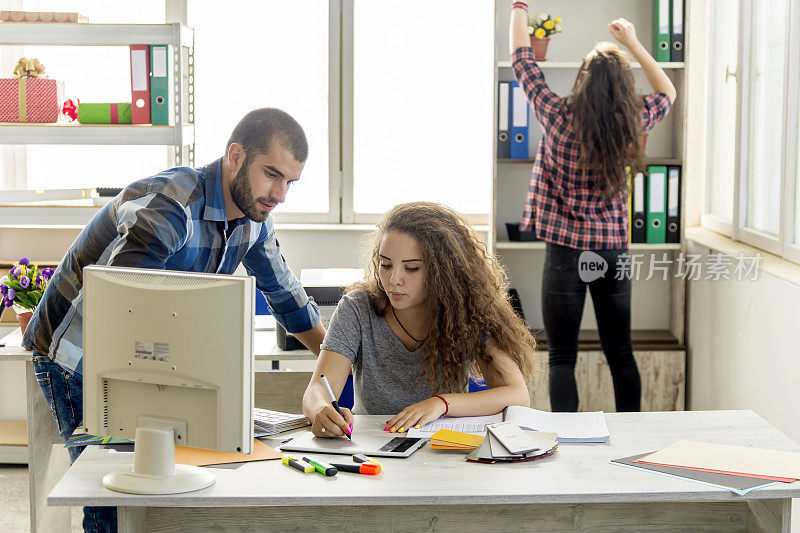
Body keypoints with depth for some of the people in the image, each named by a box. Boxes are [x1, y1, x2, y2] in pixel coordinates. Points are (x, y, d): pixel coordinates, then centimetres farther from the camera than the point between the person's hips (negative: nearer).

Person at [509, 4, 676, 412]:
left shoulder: (559, 116, -11)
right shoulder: (632, 123, -4)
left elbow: (522, 61, 2)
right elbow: (667, 93, 19)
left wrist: (519, 8, 16)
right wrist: (633, 43, 21)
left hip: (566, 252, -3)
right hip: (613, 251, 3)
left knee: (562, 358, 2)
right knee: (620, 354, 12)